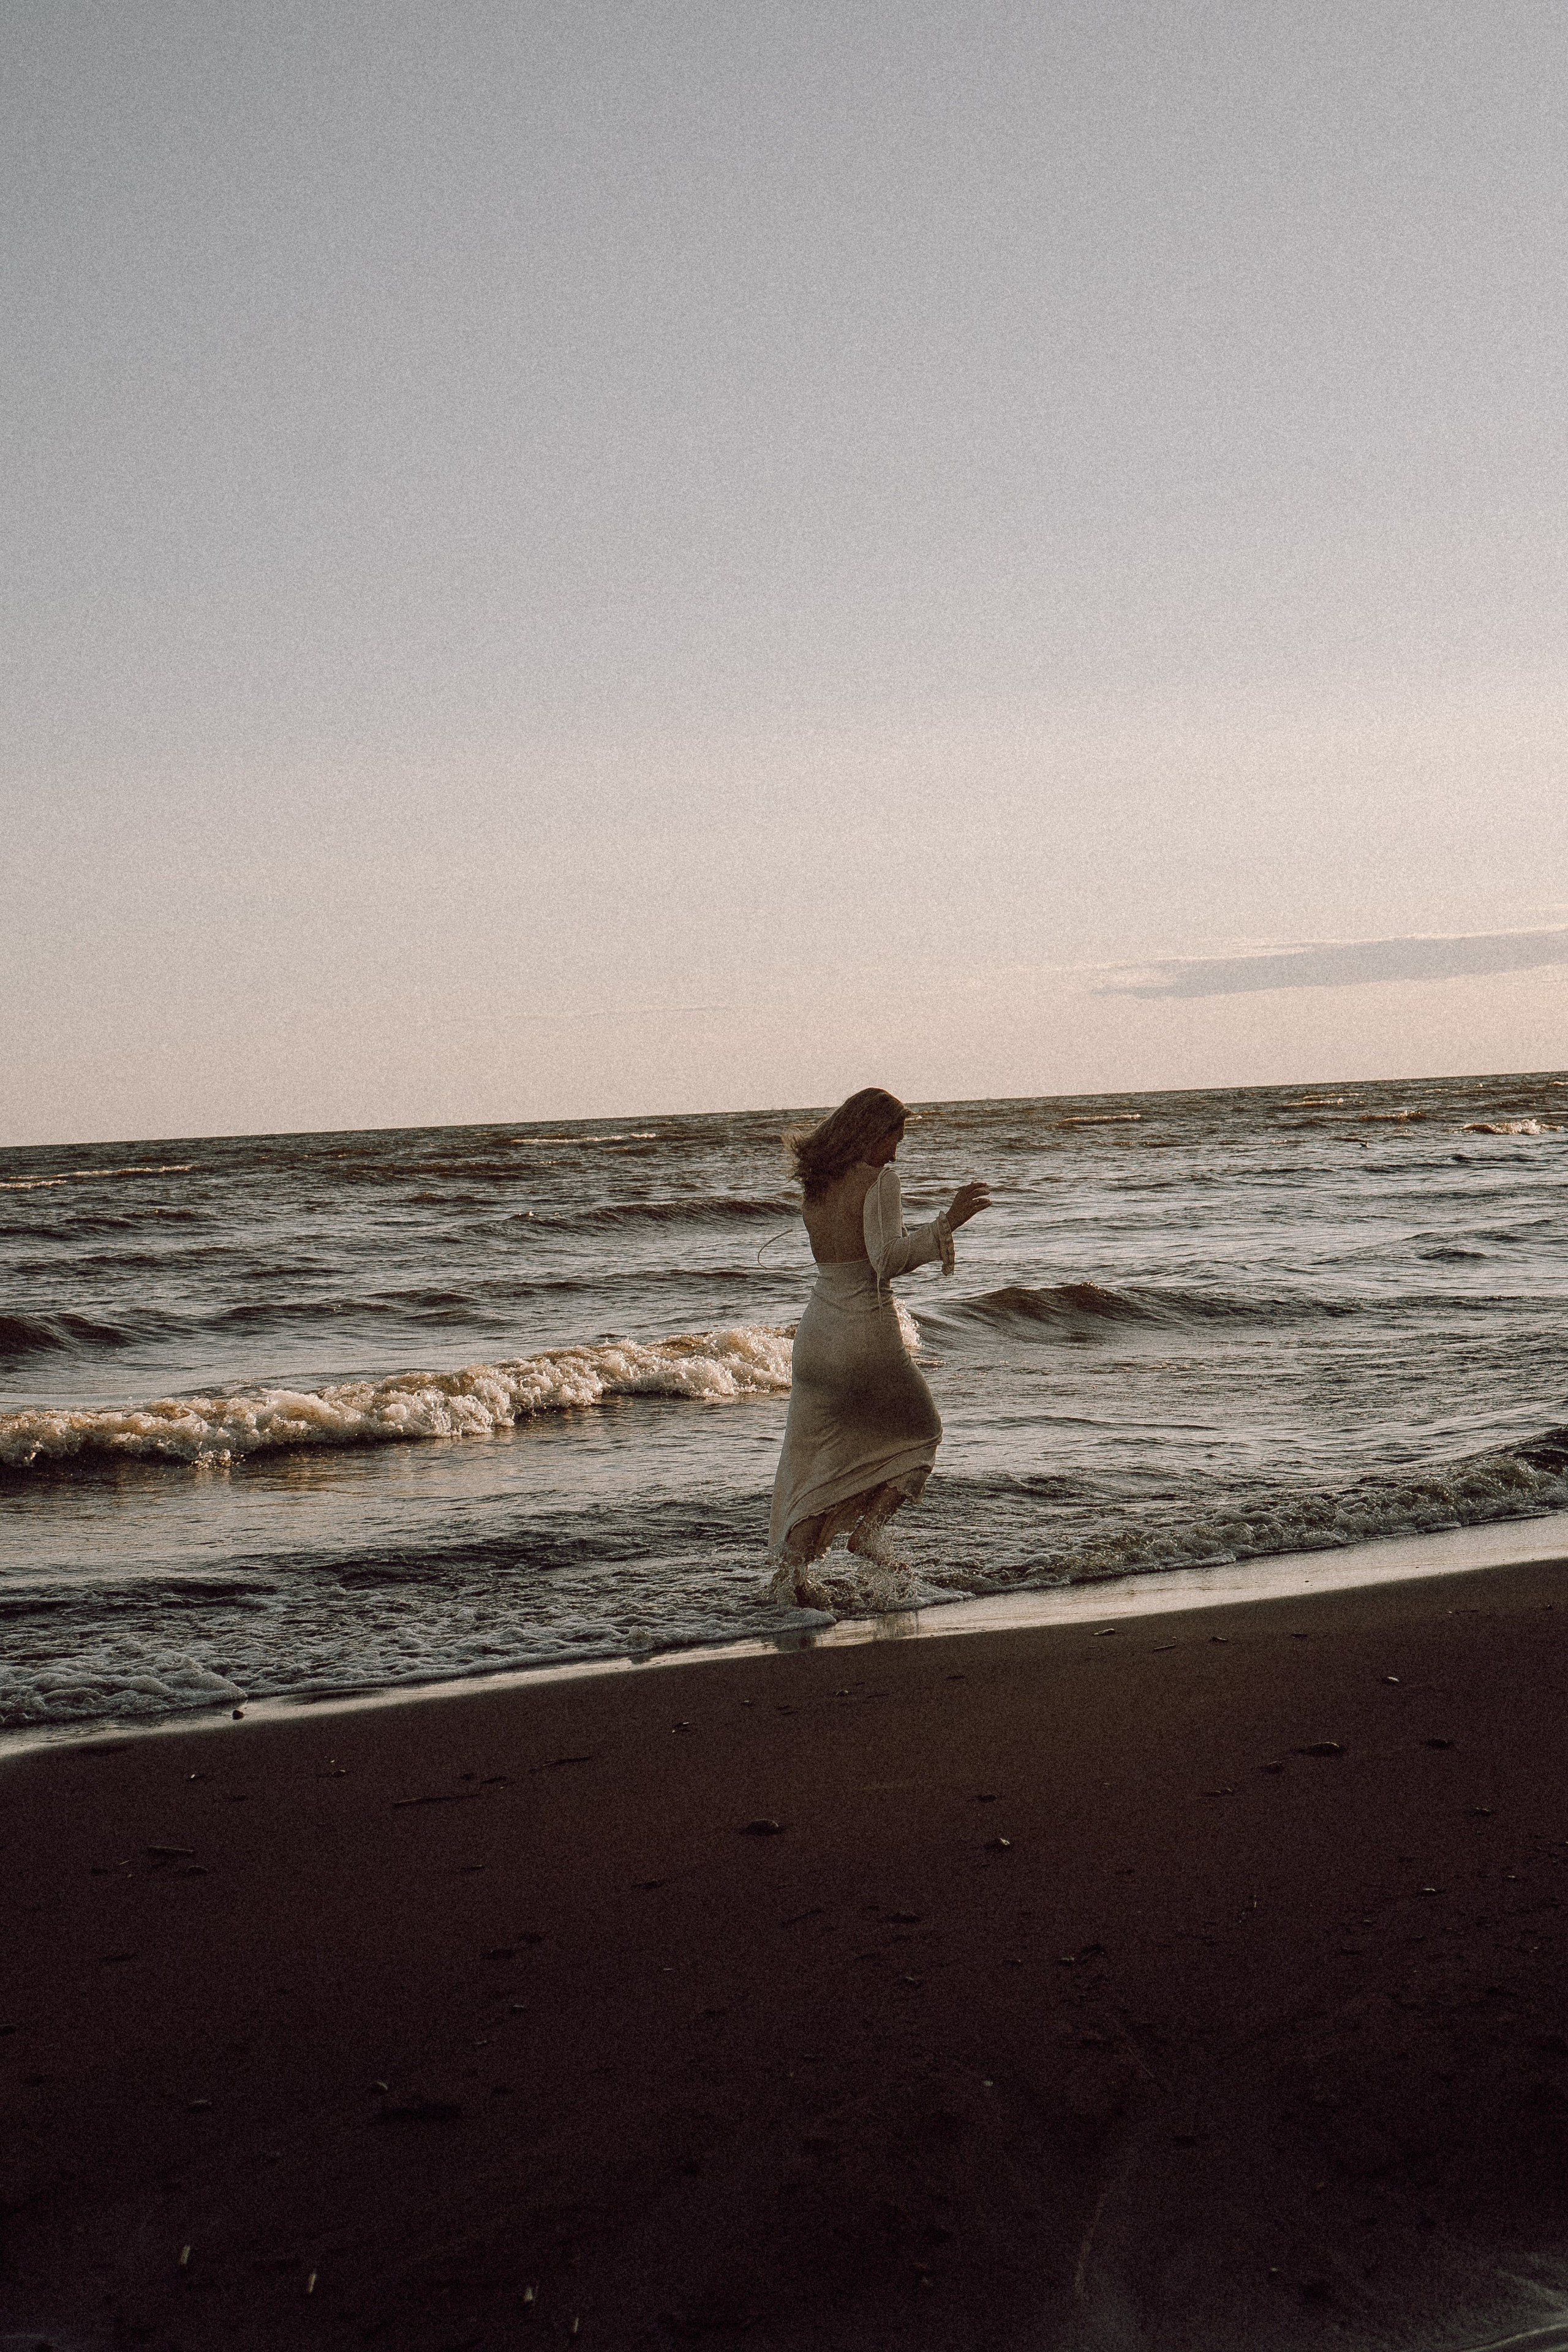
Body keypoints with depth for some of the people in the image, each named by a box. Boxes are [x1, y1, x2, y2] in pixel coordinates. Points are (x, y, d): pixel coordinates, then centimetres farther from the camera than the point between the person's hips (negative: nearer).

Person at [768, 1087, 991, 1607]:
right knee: (920, 1432, 18)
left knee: (814, 1456, 12)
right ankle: (868, 1526, 3)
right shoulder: (878, 1181, -13)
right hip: (867, 1333, -6)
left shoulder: (817, 1186, 9)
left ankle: (793, 1566, 4)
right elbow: (887, 1260, -24)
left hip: (817, 1327, 6)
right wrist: (947, 1221, -24)